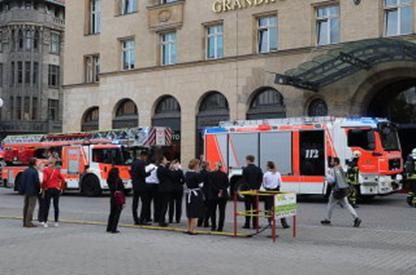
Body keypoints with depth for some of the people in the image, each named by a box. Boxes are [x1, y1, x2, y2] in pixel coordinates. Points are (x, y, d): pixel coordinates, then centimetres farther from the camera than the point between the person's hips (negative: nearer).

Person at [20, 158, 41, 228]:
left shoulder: (25, 171, 9)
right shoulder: (34, 172, -15)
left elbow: (22, 182, 12)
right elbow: (37, 182, -15)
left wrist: (22, 190, 19)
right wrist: (39, 189, 1)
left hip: (26, 191, 8)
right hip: (33, 192, -8)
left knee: (26, 206, 12)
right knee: (31, 206, -5)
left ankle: (25, 222, 16)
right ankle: (28, 222, -7)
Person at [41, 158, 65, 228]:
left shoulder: (46, 170, -6)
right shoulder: (57, 170, 4)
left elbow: (44, 180, -17)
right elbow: (63, 180, 2)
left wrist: (43, 187, -4)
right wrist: (61, 188, 10)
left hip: (48, 189, -2)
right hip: (56, 190, 2)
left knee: (46, 206, 3)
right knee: (56, 206, 8)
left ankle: (45, 222, 3)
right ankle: (56, 222, 10)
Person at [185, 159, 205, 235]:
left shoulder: (187, 174, 5)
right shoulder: (197, 175, -17)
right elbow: (200, 185, -11)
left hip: (189, 194, 8)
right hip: (196, 194, -7)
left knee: (189, 213, 17)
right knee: (195, 214, -1)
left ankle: (189, 229, 25)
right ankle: (192, 230, 0)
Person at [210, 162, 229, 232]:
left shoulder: (212, 174, -7)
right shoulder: (224, 175, 0)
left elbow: (211, 185, -10)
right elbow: (227, 184, -2)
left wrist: (218, 191, -8)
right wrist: (222, 190, -5)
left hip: (214, 195, -2)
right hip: (223, 195, 2)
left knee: (213, 211, 11)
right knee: (222, 211, 5)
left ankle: (213, 226, 9)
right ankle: (220, 227, 1)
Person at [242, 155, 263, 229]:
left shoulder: (245, 169, -9)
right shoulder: (258, 169, 4)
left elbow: (244, 181, -12)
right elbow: (260, 180, 2)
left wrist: (249, 188, -11)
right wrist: (257, 188, 1)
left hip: (247, 190, -3)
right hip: (256, 190, 3)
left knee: (248, 207, 2)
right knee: (255, 208, 8)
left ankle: (247, 224, 3)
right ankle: (255, 224, 7)